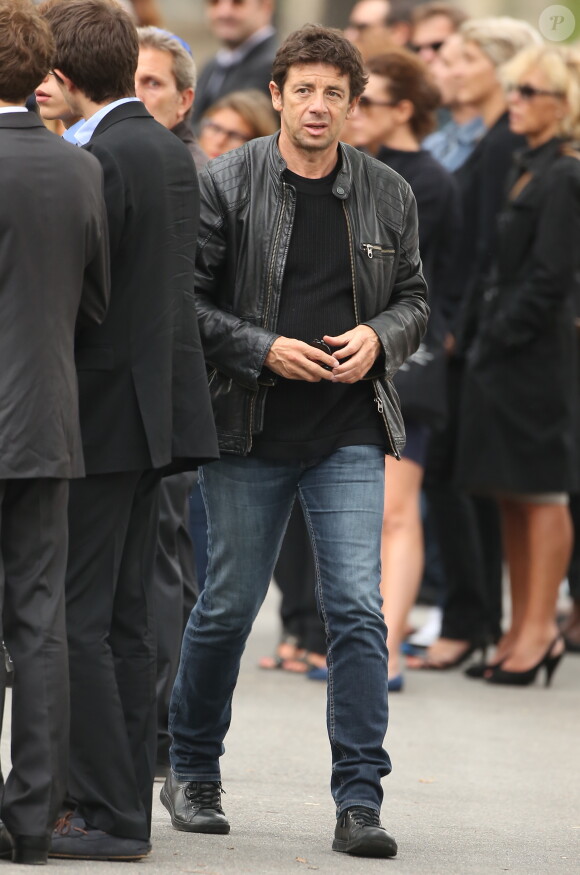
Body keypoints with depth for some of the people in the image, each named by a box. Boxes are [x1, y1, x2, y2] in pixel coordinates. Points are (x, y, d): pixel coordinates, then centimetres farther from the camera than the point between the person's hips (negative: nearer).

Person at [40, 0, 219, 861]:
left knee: (76, 618, -5)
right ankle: (124, 802, 16)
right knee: (126, 617, 13)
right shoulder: (174, 153, 12)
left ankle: (108, 815, -6)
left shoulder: (100, 160, -16)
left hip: (102, 411, -9)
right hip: (160, 407, 9)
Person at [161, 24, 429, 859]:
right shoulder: (224, 186, -4)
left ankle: (360, 800, -4)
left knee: (357, 608, -7)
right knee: (229, 604, 7)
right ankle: (191, 774, 27)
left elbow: (412, 297, 15)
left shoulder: (388, 195, 6)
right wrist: (263, 350, -15)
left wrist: (378, 338, -6)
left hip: (350, 432, 2)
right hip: (250, 431, -2)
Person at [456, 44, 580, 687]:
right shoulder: (528, 169, 14)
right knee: (513, 494, 11)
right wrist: (483, 337, 11)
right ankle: (522, 629, 17)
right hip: (503, 354, 9)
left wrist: (497, 339, -15)